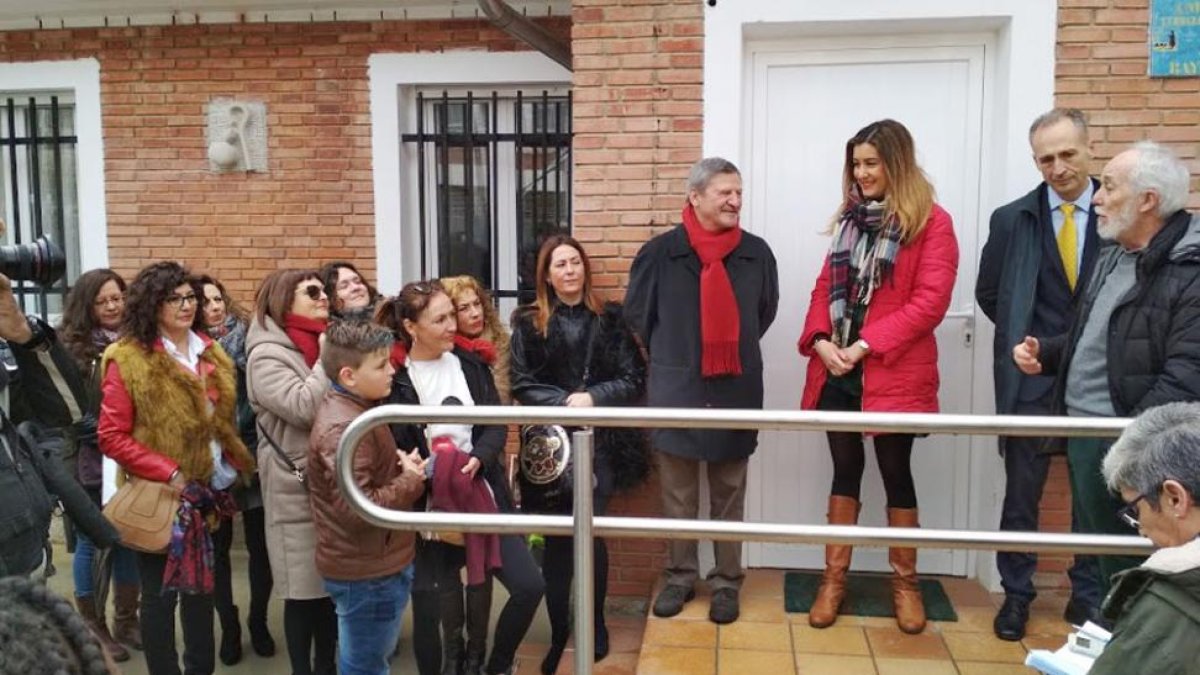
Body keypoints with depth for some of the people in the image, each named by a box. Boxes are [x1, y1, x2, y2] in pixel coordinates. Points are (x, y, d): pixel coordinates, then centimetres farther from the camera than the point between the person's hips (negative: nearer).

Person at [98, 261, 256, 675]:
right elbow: (111, 437, -15)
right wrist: (172, 474, -19)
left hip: (209, 491, 6)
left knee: (202, 586, 18)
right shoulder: (128, 359, -12)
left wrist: (229, 464, 4)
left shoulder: (211, 354, 8)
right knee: (160, 593, 7)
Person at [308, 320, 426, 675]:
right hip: (367, 571, -10)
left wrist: (397, 462, 2)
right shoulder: (344, 428, -25)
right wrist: (411, 480, -18)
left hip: (374, 563, 10)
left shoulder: (354, 409, 7)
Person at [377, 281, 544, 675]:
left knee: (529, 586, 0)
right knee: (429, 605, 2)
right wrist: (433, 475, -20)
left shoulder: (470, 364, 3)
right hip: (430, 505, -3)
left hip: (481, 494, 4)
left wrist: (477, 458, -17)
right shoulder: (392, 378, -10)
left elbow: (496, 425, 1)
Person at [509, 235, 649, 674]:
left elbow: (634, 379, 0)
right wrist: (564, 402, -15)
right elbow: (521, 385, -2)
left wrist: (592, 398, -13)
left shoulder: (610, 319, 4)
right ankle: (558, 633, 18)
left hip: (601, 443, 0)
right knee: (558, 538, 1)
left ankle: (595, 624, 22)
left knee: (591, 533, -3)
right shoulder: (529, 323, 4)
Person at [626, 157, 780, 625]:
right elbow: (637, 314, 6)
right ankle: (680, 576, 26)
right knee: (678, 496, 10)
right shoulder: (661, 252, -6)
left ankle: (726, 581, 24)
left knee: (729, 495, 11)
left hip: (736, 392, 1)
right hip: (675, 391, -1)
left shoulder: (757, 253, -1)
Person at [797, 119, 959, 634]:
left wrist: (865, 346, -18)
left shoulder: (932, 223, -5)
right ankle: (834, 577, 20)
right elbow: (825, 287, 11)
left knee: (896, 472, 6)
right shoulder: (849, 217, 13)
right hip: (837, 371, 5)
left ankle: (904, 582, 23)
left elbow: (929, 302, -14)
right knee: (845, 469, 11)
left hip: (893, 374, -5)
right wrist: (819, 339, -7)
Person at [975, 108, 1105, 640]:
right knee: (1021, 497, 9)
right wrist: (1024, 338, 6)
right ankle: (1016, 596, 23)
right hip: (1031, 382, 0)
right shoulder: (1012, 219, 1)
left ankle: (1088, 597, 27)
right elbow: (989, 294, 10)